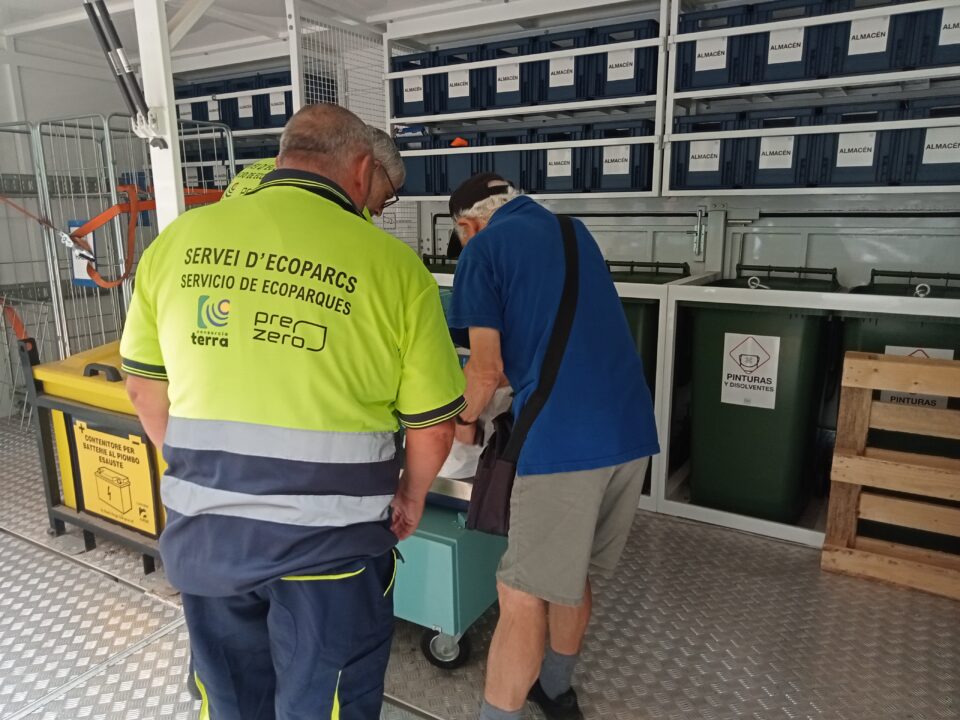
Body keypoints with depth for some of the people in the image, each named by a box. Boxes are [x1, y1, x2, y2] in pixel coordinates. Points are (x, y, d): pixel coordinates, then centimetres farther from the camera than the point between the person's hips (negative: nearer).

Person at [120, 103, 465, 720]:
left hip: (204, 530, 4)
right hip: (329, 541, -4)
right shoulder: (392, 263, -13)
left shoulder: (178, 240, -2)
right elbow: (433, 425, -7)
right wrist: (411, 497, 12)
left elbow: (146, 387, 8)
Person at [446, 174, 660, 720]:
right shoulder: (576, 233, 21)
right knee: (573, 576, 23)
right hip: (632, 430, 8)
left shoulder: (484, 249, 1)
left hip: (564, 439, -8)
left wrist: (466, 419, 14)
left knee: (523, 597, 4)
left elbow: (487, 370, -5)